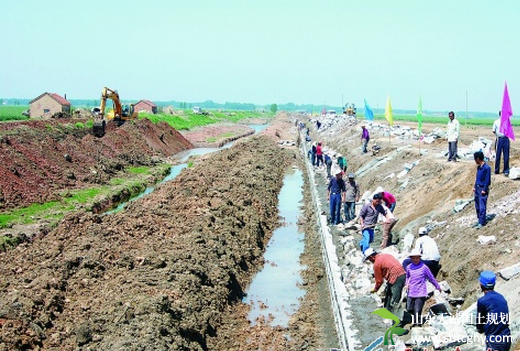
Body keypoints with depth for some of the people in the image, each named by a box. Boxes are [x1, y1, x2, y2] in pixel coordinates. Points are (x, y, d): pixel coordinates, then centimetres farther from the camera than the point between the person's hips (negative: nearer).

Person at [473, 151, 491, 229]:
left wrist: (484, 190, -16)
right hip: (477, 188, 9)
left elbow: (487, 180, -16)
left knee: (482, 207, -6)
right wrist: (475, 187, 16)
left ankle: (481, 223, -1)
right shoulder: (478, 167, 9)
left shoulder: (487, 167, -16)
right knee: (477, 206, 12)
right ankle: (479, 220, 22)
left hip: (483, 189, -9)